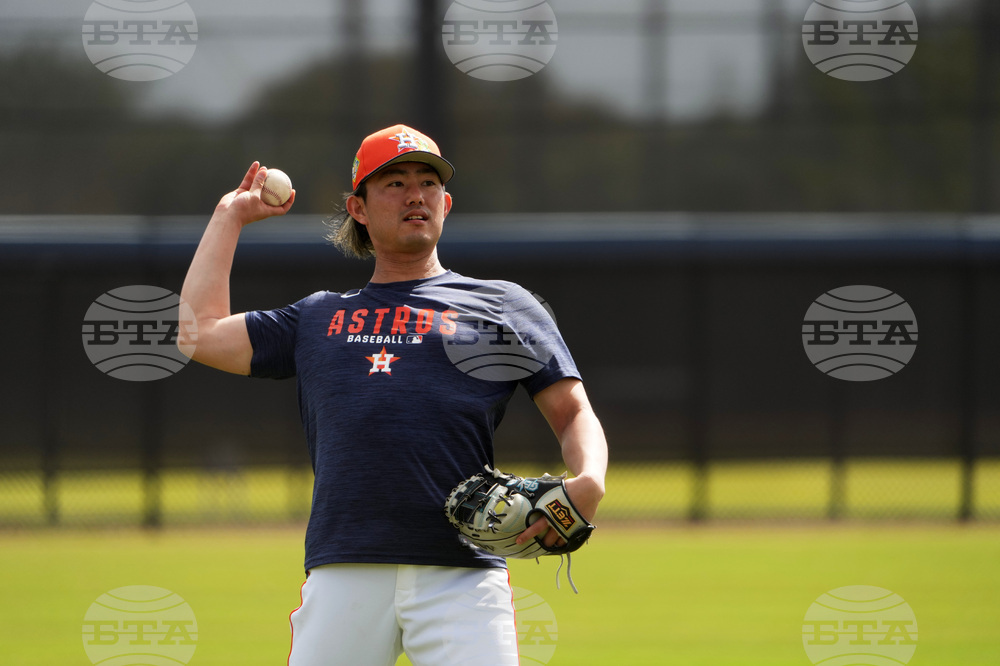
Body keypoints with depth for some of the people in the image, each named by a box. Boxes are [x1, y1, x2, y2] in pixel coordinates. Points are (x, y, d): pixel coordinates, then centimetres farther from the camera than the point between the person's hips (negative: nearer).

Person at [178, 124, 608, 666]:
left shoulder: (501, 304, 17)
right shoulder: (318, 318, 25)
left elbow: (573, 413, 11)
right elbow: (200, 333, 20)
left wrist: (588, 481, -12)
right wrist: (230, 216, 30)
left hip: (463, 576, -2)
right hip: (343, 575, 2)